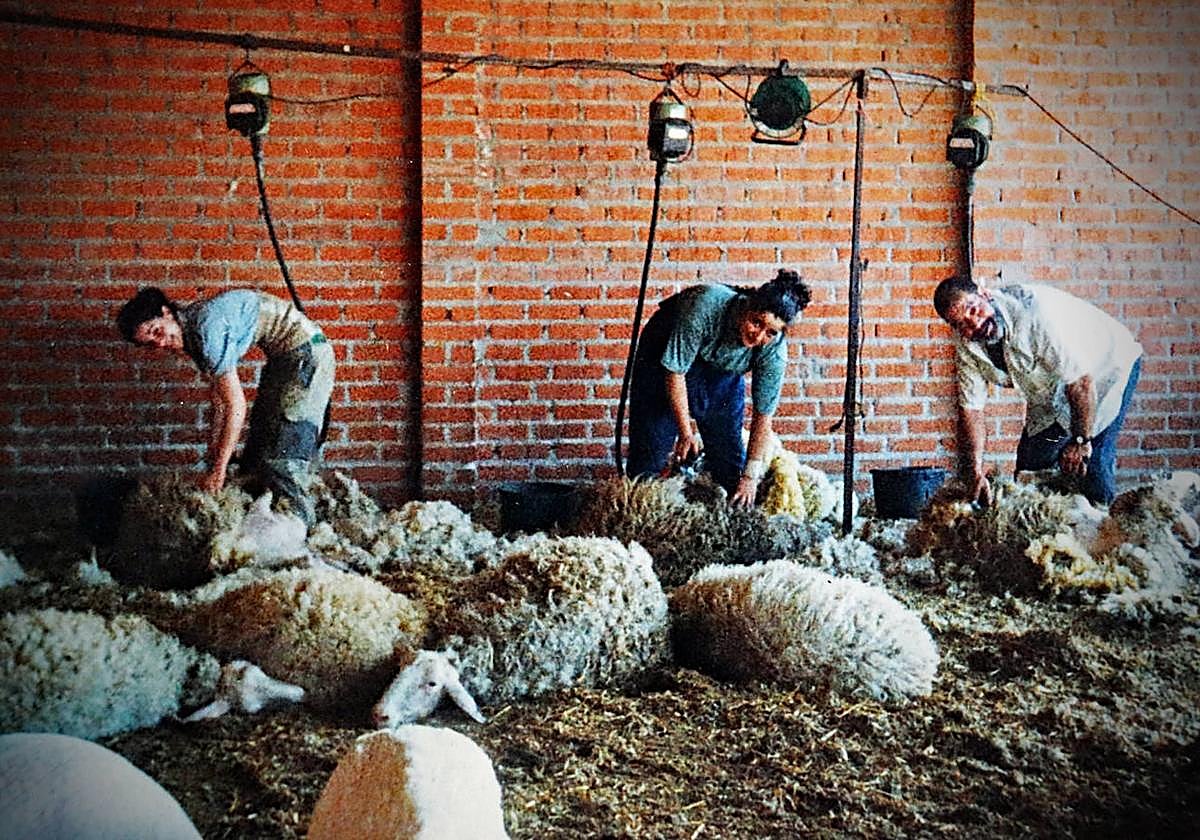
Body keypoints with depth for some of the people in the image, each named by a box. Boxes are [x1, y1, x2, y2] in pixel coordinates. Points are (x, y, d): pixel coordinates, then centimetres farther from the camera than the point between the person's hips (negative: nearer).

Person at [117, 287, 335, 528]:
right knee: (258, 451, 15)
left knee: (279, 460, -14)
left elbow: (236, 406, -22)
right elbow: (220, 402, 10)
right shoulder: (190, 335, 6)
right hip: (284, 358, 10)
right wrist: (212, 461, 7)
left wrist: (218, 470, -18)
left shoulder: (206, 329, -23)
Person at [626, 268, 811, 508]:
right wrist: (686, 432, -27)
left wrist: (751, 475, -18)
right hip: (666, 358, -3)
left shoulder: (774, 349, -28)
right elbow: (675, 372, -30)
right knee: (651, 445, -7)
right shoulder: (705, 306, -40)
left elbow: (763, 414, -19)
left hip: (724, 372, 3)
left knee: (729, 453, -2)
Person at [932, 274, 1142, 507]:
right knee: (1031, 463, -1)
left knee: (1092, 463, -19)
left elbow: (1081, 379, -32)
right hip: (1051, 392, 6)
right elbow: (970, 409, -11)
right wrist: (975, 474, -21)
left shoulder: (1034, 311, -36)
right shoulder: (966, 343, -15)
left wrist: (1080, 441, -25)